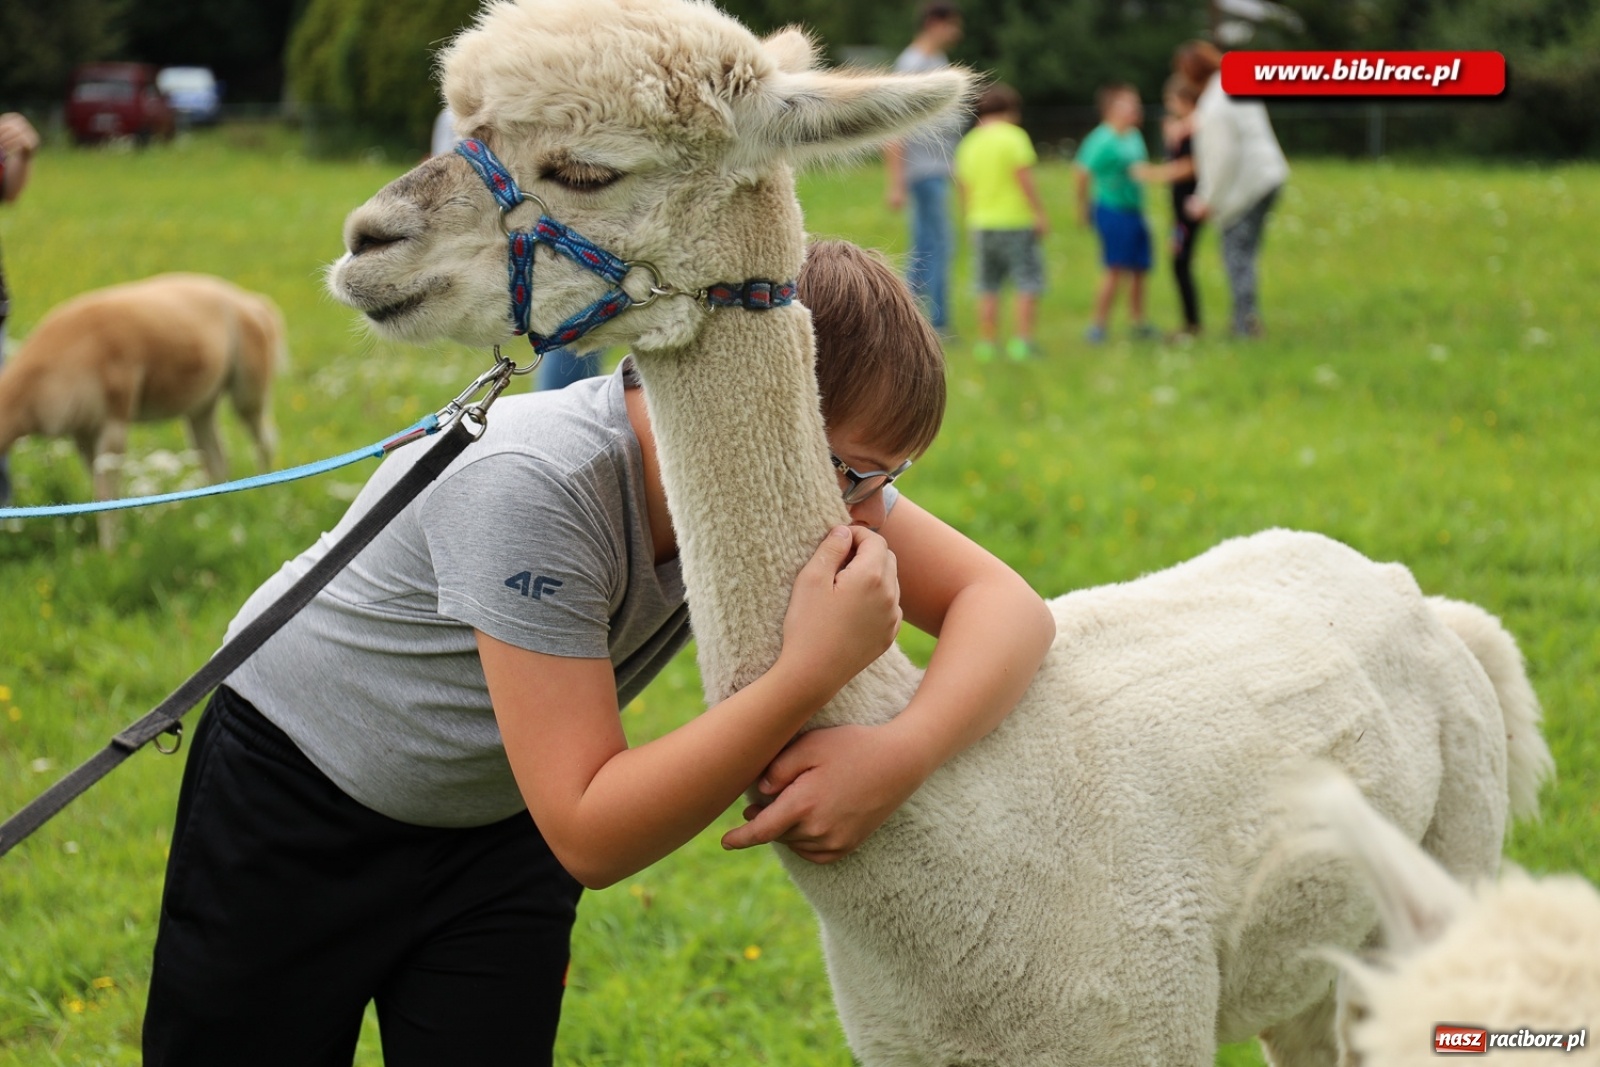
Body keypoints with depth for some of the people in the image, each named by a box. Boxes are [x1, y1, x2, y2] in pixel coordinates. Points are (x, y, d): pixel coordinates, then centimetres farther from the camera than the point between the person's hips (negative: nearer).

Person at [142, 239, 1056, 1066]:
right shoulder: (533, 486, -38)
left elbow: (1007, 605, -19)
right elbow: (590, 837, -37)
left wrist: (899, 754, -38)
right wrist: (812, 673, -45)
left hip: (500, 824, 5)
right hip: (297, 796, -5)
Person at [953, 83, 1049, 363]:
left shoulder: (968, 143, 8)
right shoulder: (1013, 137, -8)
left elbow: (963, 186, 10)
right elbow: (1024, 177, -14)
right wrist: (1040, 214, -11)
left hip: (981, 223, 5)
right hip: (1016, 221, -5)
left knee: (988, 287, 11)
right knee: (1028, 282, 0)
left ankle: (987, 343, 11)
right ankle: (1022, 342, -7)